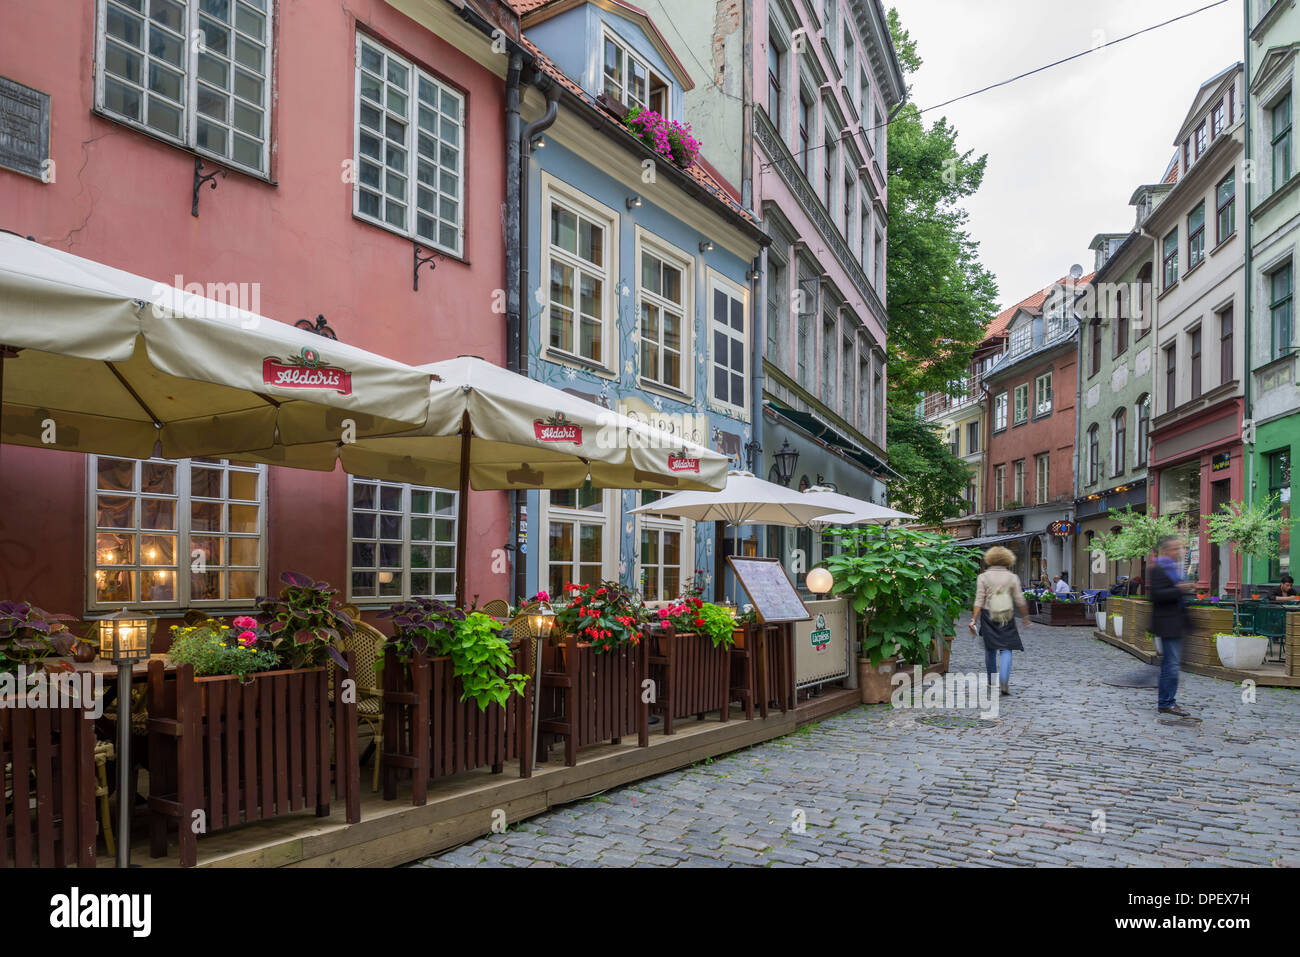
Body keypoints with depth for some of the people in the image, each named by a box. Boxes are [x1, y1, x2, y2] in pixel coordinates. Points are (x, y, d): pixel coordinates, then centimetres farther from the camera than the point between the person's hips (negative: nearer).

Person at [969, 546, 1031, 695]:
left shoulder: (983, 577, -1)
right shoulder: (1012, 577, 1)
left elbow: (979, 600, -7)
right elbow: (1020, 600, 2)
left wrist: (974, 620, -8)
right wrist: (1025, 617, 16)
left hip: (988, 616, 0)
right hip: (1007, 618, 0)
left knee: (990, 649, 13)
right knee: (1006, 649, 1)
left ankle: (992, 681, 22)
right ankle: (1004, 681, -18)